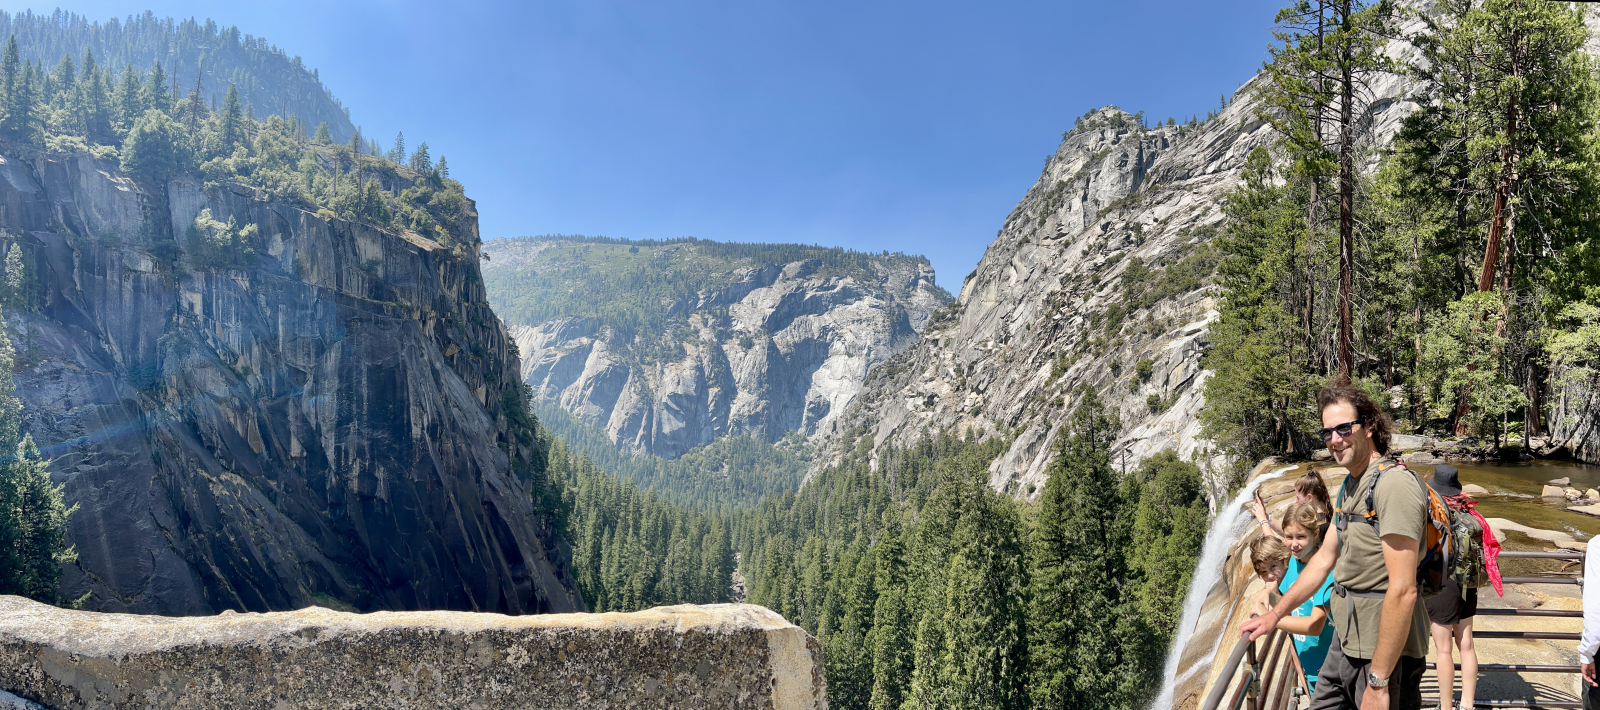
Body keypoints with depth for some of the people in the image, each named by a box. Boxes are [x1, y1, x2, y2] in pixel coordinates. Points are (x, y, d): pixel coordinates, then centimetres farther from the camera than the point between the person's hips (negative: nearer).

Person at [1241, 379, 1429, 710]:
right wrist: (1275, 614, 18)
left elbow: (1403, 590, -26)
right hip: (1347, 640, 9)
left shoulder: (1393, 484, -21)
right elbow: (1324, 559, 18)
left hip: (1386, 648, -9)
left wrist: (1378, 681, -24)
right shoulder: (1350, 486, 11)